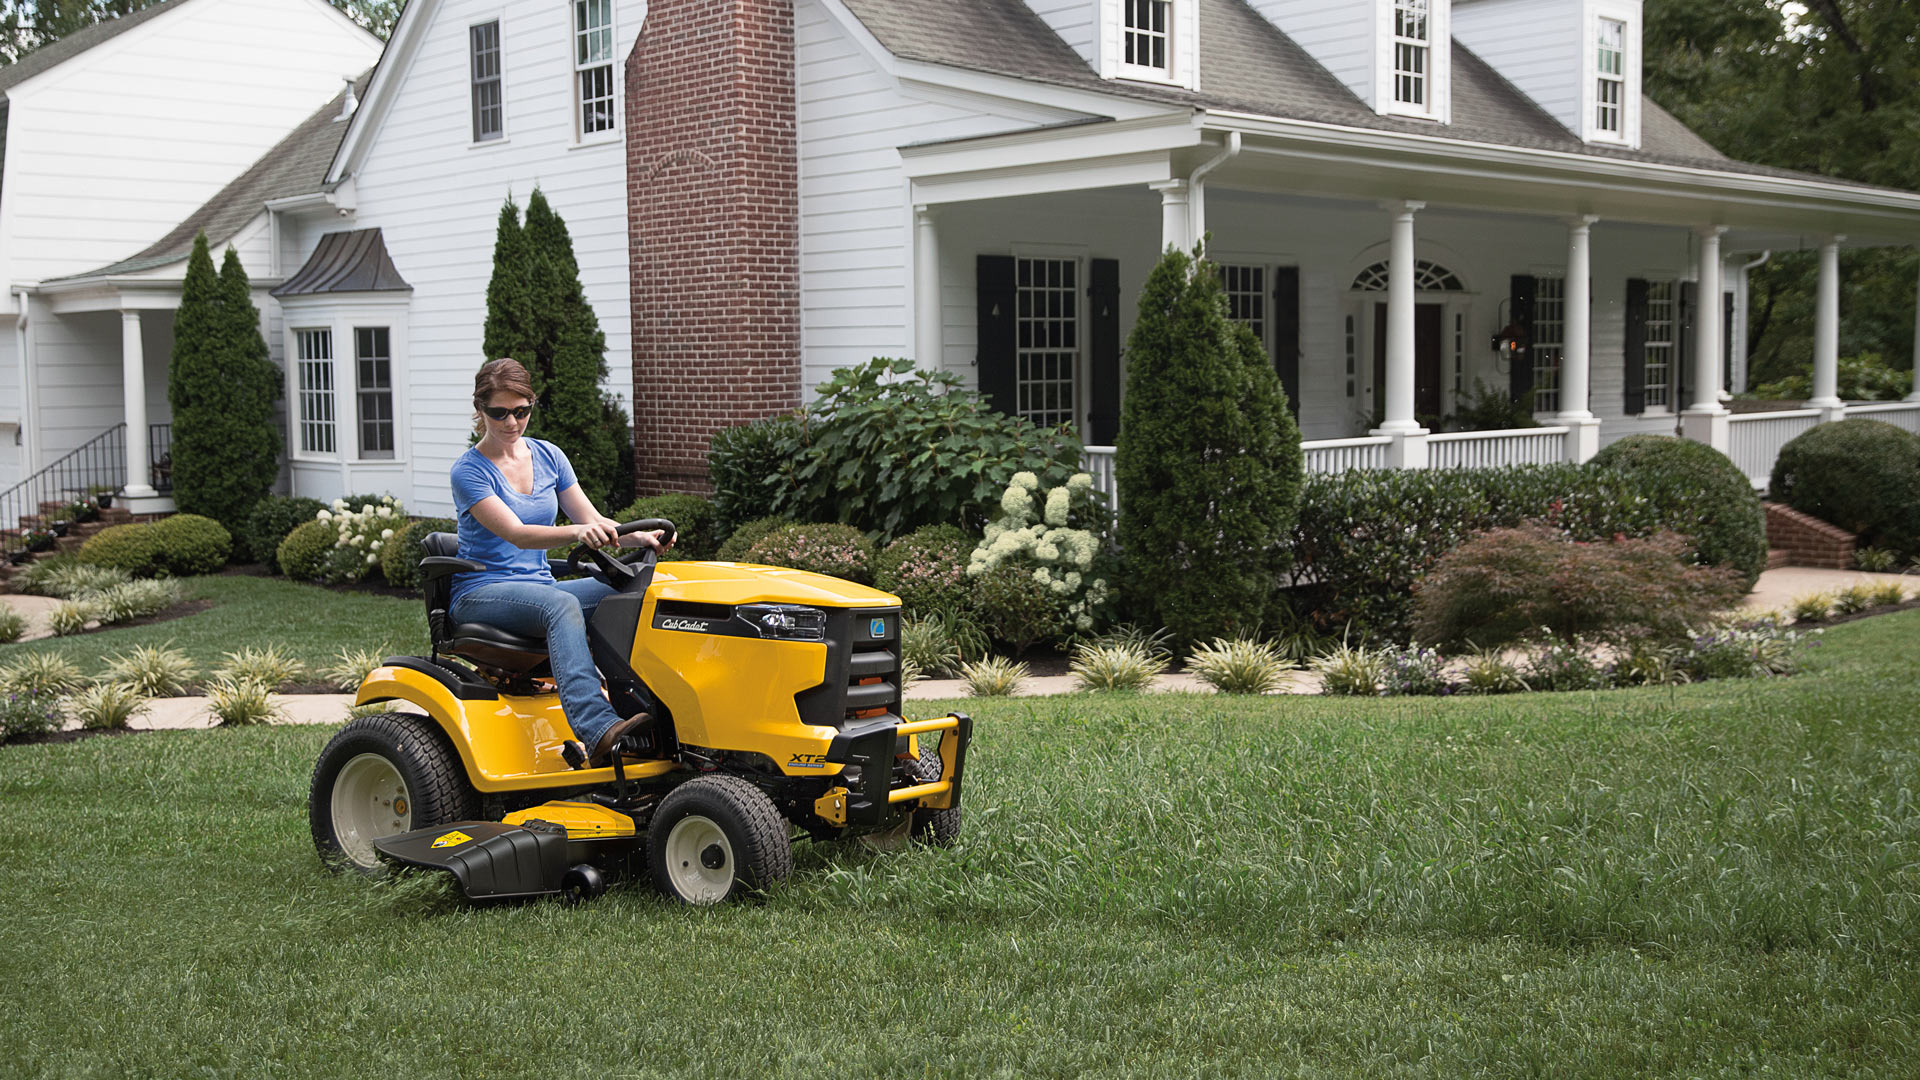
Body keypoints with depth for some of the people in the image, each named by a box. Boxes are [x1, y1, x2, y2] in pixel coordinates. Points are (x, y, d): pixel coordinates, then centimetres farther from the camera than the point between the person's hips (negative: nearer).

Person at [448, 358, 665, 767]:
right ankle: (597, 729, -55)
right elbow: (517, 534, -22)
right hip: (481, 592, -6)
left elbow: (591, 519, 7)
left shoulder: (548, 456, 10)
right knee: (561, 605, -38)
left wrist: (637, 536, -14)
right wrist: (577, 532, -40)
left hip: (538, 586, 6)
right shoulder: (468, 472, -9)